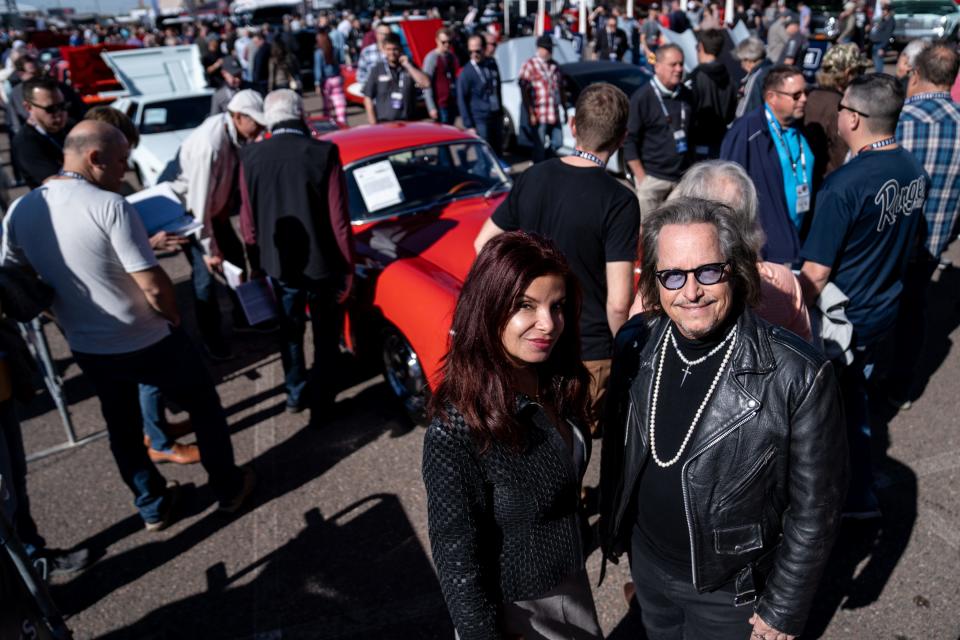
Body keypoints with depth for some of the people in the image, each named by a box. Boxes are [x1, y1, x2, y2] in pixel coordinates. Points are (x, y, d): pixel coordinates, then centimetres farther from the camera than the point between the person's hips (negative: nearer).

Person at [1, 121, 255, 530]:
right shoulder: (109, 206, -22)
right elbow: (154, 287, -25)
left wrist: (75, 314, 17)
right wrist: (173, 315, -5)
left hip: (86, 349, 6)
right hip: (148, 342, -6)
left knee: (121, 427, 24)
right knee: (204, 408, 16)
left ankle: (152, 507, 38)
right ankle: (229, 489, 29)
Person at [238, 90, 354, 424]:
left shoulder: (252, 157, -7)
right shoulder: (324, 154, -17)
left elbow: (248, 222, -1)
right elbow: (339, 221, -16)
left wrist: (260, 258, 15)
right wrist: (348, 268, -5)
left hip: (278, 262, 3)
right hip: (322, 263, -3)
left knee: (290, 329, 24)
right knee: (326, 337, 14)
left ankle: (295, 393, 38)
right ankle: (321, 406, 21)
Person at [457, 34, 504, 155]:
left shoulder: (492, 63, 6)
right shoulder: (466, 72, -12)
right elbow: (461, 101, -10)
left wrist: (501, 112, 17)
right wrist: (469, 126, -14)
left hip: (496, 116, 6)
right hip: (480, 120, -6)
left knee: (498, 152, 13)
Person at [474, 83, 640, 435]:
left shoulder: (532, 178, -3)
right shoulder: (619, 202, -19)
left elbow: (483, 244, 6)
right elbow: (618, 302, -21)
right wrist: (620, 348, -2)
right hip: (588, 352, -4)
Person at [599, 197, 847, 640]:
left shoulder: (799, 376, -27)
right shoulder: (635, 344, -14)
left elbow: (815, 507, -16)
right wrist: (613, 528, 10)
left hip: (732, 590, -3)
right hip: (646, 561, 4)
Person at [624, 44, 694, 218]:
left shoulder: (687, 96, 10)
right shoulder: (642, 97, -7)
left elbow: (691, 134, 19)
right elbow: (629, 140, -8)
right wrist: (641, 177, -11)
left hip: (682, 178, 5)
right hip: (651, 178, -5)